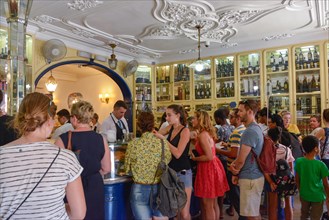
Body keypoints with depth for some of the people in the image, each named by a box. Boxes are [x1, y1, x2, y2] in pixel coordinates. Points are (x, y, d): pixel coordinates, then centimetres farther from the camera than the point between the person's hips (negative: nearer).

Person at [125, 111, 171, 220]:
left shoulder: (133, 144, -11)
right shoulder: (164, 143, -10)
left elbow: (127, 169, 0)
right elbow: (168, 162, 3)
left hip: (140, 190, -1)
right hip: (160, 188, 1)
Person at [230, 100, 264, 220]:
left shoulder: (250, 131, -22)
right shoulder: (256, 128, 11)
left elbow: (241, 159, -21)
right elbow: (243, 155, 16)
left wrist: (236, 172, -1)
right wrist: (234, 164, 0)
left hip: (249, 178, -10)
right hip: (255, 176, 10)